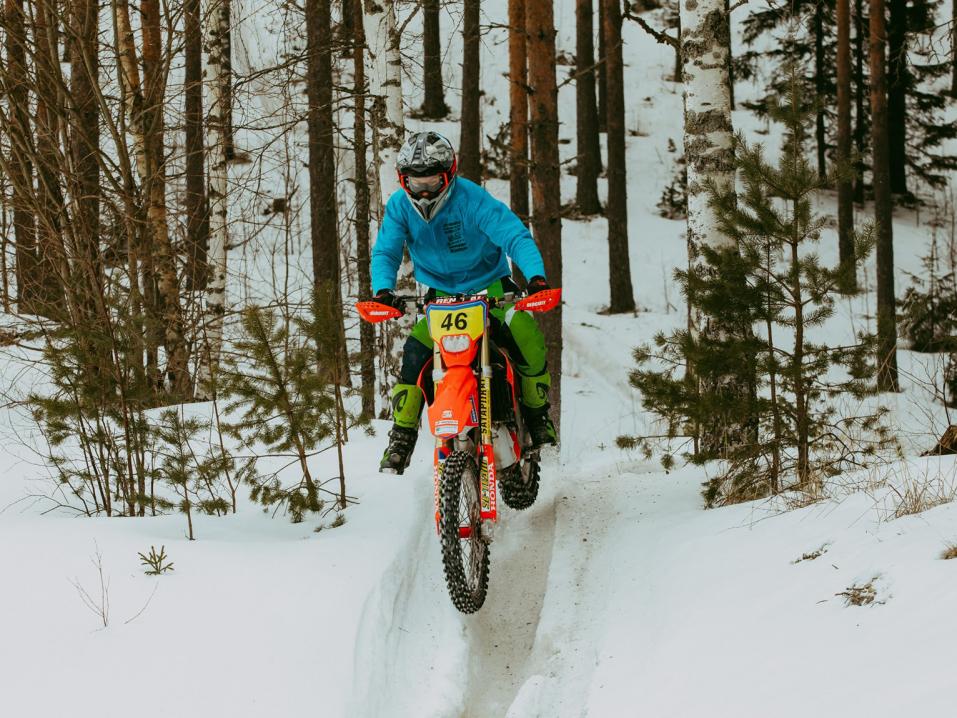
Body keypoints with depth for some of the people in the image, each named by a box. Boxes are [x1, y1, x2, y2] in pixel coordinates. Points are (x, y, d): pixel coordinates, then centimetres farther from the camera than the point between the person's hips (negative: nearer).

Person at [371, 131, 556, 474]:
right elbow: (385, 252, -10)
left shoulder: (472, 199, -20)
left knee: (528, 339, -24)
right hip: (441, 297, 2)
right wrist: (383, 290, -31)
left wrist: (536, 276, -42)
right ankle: (401, 437, -10)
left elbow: (515, 236, -25)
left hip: (490, 287, -2)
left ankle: (537, 413, 2)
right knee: (414, 351, -21)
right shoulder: (399, 206, -9)